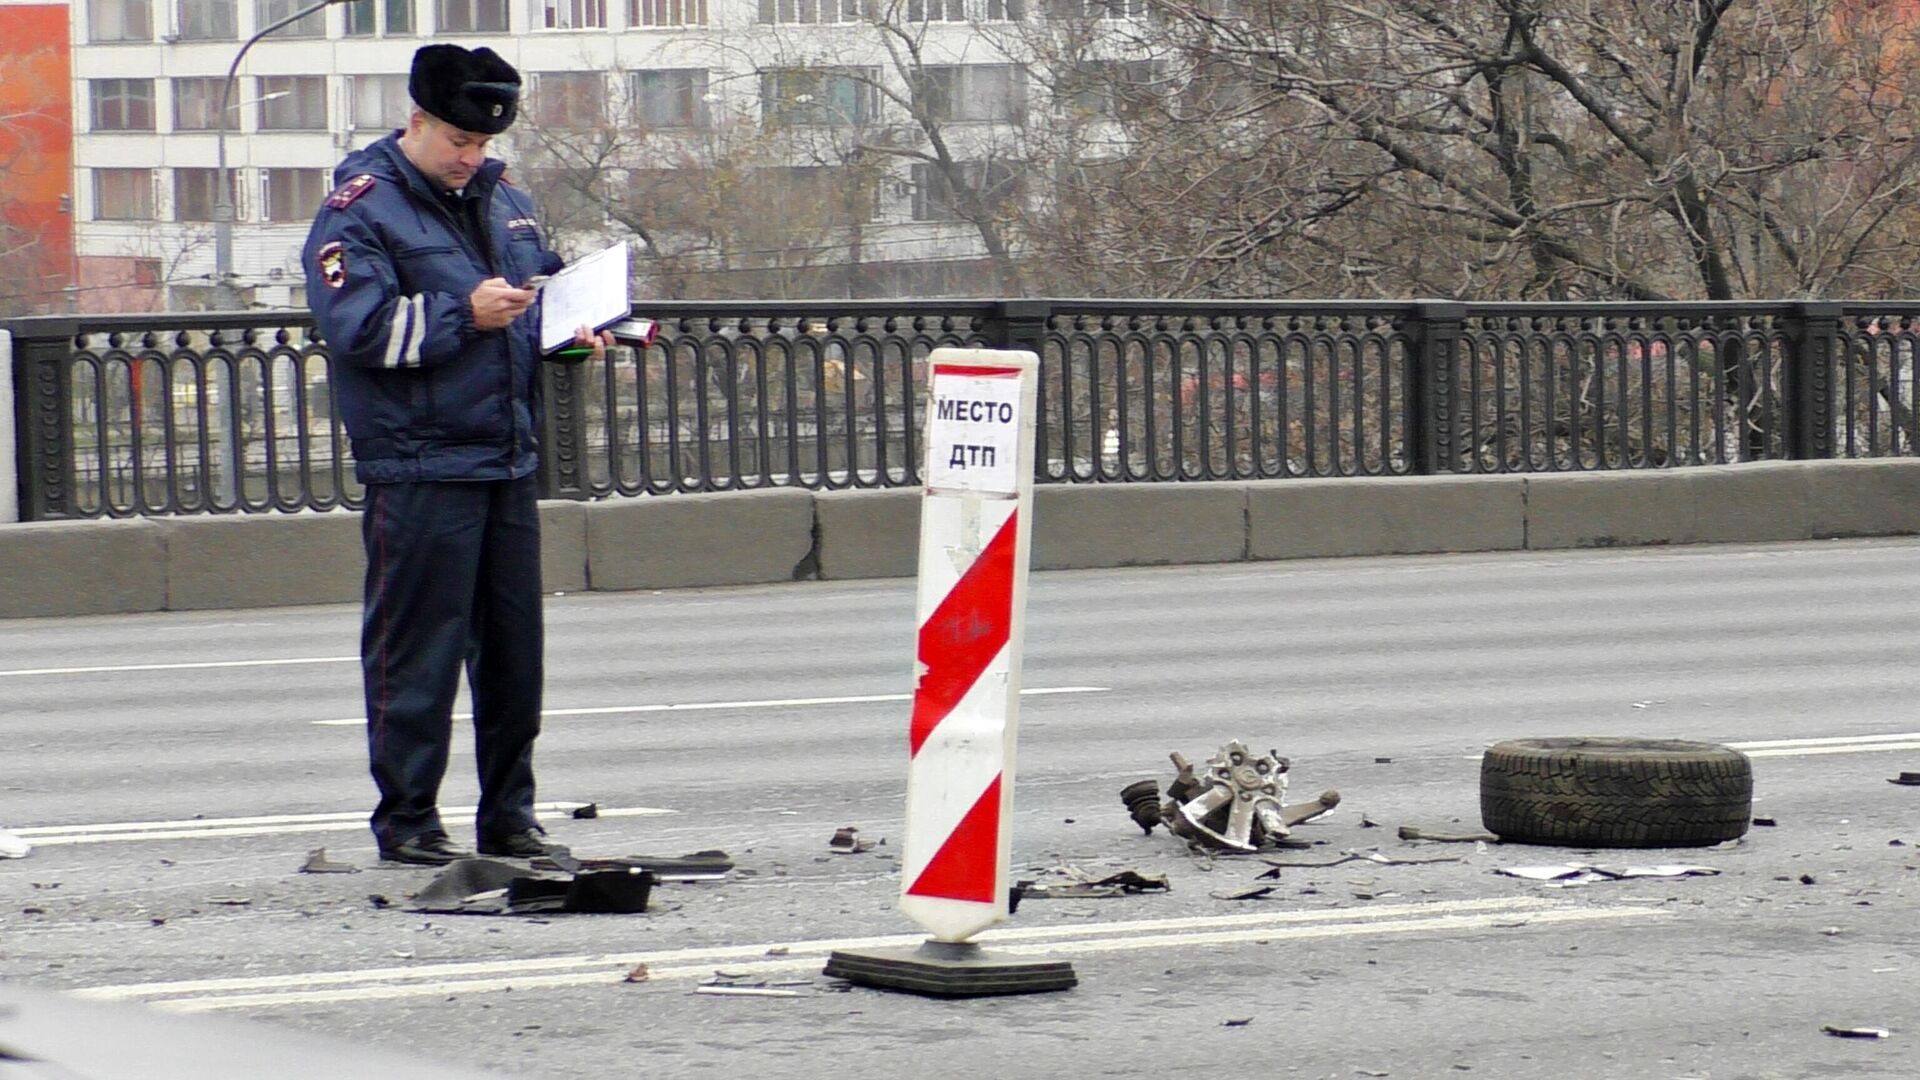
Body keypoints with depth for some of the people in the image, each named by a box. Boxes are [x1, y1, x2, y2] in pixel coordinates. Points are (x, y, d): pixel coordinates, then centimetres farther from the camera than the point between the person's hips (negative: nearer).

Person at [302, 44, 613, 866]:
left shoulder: (502, 201, 16)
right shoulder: (361, 210, -6)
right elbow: (360, 328, -17)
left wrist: (576, 332, 6)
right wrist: (465, 315, -21)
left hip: (507, 460, 7)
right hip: (418, 470, -7)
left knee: (513, 645, 10)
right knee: (417, 649, -4)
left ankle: (509, 815, 19)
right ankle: (406, 822, 3)